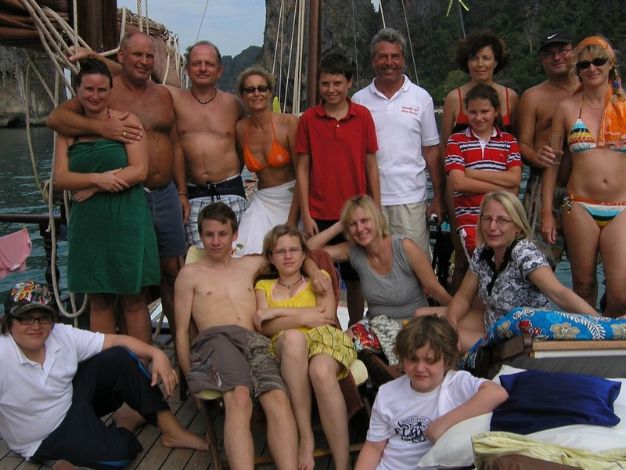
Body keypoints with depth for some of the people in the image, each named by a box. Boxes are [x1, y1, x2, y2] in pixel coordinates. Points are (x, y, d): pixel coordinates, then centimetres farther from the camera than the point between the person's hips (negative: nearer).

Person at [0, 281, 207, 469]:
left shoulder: (63, 335, -12)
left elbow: (116, 340, -11)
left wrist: (156, 353, -25)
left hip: (73, 401, 6)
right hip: (44, 442, -6)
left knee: (120, 358, -14)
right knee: (117, 452, -30)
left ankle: (172, 431, -7)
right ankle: (124, 427, 8)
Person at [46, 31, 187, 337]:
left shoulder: (163, 95, 12)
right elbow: (55, 117, -12)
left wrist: (181, 192, 13)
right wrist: (101, 126, -26)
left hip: (166, 195, 5)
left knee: (172, 272, 12)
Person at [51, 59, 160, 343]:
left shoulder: (126, 121, 2)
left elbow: (139, 170, -8)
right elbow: (60, 178, 3)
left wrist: (92, 188, -9)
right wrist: (97, 178, -14)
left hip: (126, 219, -3)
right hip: (87, 222, 3)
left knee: (133, 298, 0)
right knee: (98, 300, 7)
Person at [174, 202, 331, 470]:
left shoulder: (249, 265, 30)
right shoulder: (190, 274, 20)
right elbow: (182, 331, 13)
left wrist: (314, 271, 20)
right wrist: (189, 376, 1)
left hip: (256, 342, 3)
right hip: (215, 339, -3)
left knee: (278, 399, -30)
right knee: (239, 398, -36)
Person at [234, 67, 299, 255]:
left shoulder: (289, 123, -11)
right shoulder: (240, 128, 1)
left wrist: (291, 222, -13)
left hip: (293, 199, -3)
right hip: (262, 201, 3)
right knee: (248, 254, -13)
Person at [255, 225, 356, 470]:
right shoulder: (264, 286, 24)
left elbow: (327, 314, 2)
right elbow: (264, 326, 5)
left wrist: (278, 312, -1)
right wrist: (303, 317, -10)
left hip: (325, 339, 0)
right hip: (285, 348, 0)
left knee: (322, 372, -38)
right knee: (293, 336, -39)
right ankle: (305, 437, -35)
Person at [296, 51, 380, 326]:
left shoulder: (363, 116, 1)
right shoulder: (308, 119, 0)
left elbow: (371, 165, 4)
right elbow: (302, 169, 1)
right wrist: (306, 215, -4)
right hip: (320, 215, 0)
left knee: (355, 278, 11)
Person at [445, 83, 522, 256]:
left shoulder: (509, 141, 14)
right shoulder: (456, 141, 8)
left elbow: (514, 179, -2)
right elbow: (457, 183, -6)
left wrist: (472, 173, -6)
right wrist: (503, 188, -5)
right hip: (469, 217, -2)